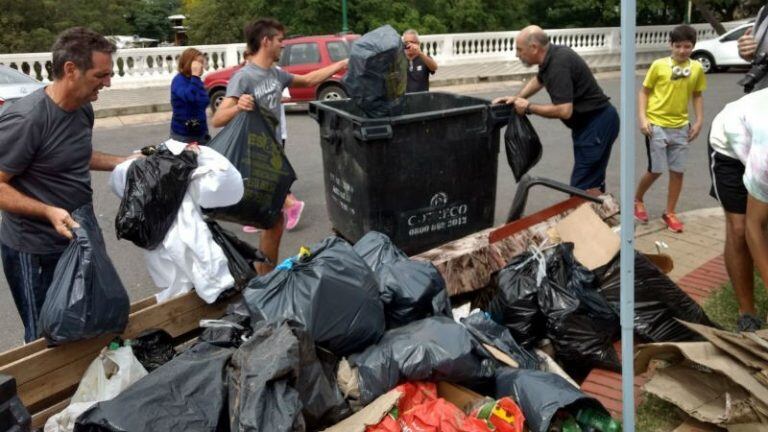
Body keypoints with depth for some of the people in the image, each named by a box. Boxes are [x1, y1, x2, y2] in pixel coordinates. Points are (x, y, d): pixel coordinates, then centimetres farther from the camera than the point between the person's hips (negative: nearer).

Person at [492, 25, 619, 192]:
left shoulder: (559, 64, -25)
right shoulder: (553, 55, 5)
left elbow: (564, 111, -30)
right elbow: (539, 79, 27)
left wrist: (528, 107, -17)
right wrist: (517, 98, 13)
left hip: (597, 124, -10)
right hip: (590, 122, 10)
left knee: (582, 188, -12)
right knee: (593, 183, 17)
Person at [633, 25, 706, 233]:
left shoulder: (697, 68, 2)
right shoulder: (659, 65, -8)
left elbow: (697, 95, 12)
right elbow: (644, 91, -3)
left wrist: (699, 121, 5)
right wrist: (642, 118, -12)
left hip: (681, 127, 4)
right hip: (656, 125, -3)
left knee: (678, 171, 6)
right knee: (656, 170, -1)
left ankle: (669, 213, 19)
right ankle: (637, 200, 26)